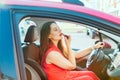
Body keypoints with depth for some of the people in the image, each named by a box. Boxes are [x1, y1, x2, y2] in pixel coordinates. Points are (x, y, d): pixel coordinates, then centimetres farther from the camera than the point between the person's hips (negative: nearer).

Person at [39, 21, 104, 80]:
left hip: (65, 75, 8)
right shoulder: (52, 53, -29)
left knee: (90, 74, 6)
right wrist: (68, 45, -21)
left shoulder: (59, 47, -1)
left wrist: (94, 47, 6)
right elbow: (72, 66, -21)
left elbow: (76, 55, 6)